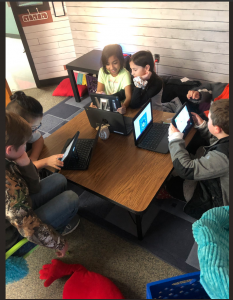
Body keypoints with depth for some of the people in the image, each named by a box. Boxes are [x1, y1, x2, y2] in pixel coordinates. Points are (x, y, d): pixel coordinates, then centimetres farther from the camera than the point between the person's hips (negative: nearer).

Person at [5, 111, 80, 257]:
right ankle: (57, 227, 20)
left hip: (16, 211, 8)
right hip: (13, 236, -7)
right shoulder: (9, 186, -39)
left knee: (59, 180, 8)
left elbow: (33, 188, -5)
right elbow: (30, 230, -29)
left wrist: (24, 163, -23)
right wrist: (60, 243, -13)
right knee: (71, 198, -12)